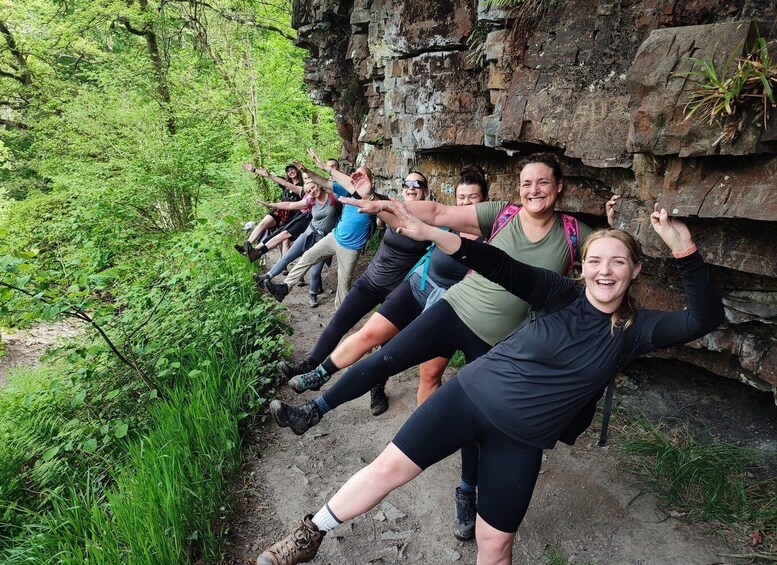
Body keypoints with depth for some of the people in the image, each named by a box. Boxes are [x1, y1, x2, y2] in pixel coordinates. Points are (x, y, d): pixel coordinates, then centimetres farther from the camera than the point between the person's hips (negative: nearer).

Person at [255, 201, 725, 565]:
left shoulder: (633, 330, -1)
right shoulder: (563, 295, -4)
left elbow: (706, 319, -12)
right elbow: (501, 267, -13)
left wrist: (684, 249, -26)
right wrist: (429, 234, -23)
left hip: (522, 439, 1)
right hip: (472, 393, 0)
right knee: (390, 466, -1)